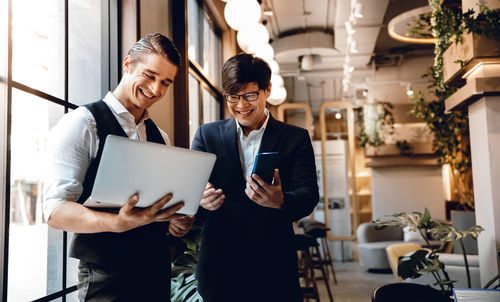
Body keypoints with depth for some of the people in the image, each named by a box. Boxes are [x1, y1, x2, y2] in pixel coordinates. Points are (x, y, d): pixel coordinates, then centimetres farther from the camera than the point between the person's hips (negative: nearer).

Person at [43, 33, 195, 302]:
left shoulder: (161, 138, 12)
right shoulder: (81, 124, -9)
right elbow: (56, 210, -16)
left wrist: (179, 222, -3)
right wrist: (118, 222, -32)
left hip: (157, 270, 6)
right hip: (106, 277, -6)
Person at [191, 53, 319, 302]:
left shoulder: (296, 138, 2)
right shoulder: (207, 134, 6)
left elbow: (308, 194, -9)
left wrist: (280, 201, -32)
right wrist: (201, 201, -25)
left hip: (274, 265, 0)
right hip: (219, 265, 1)